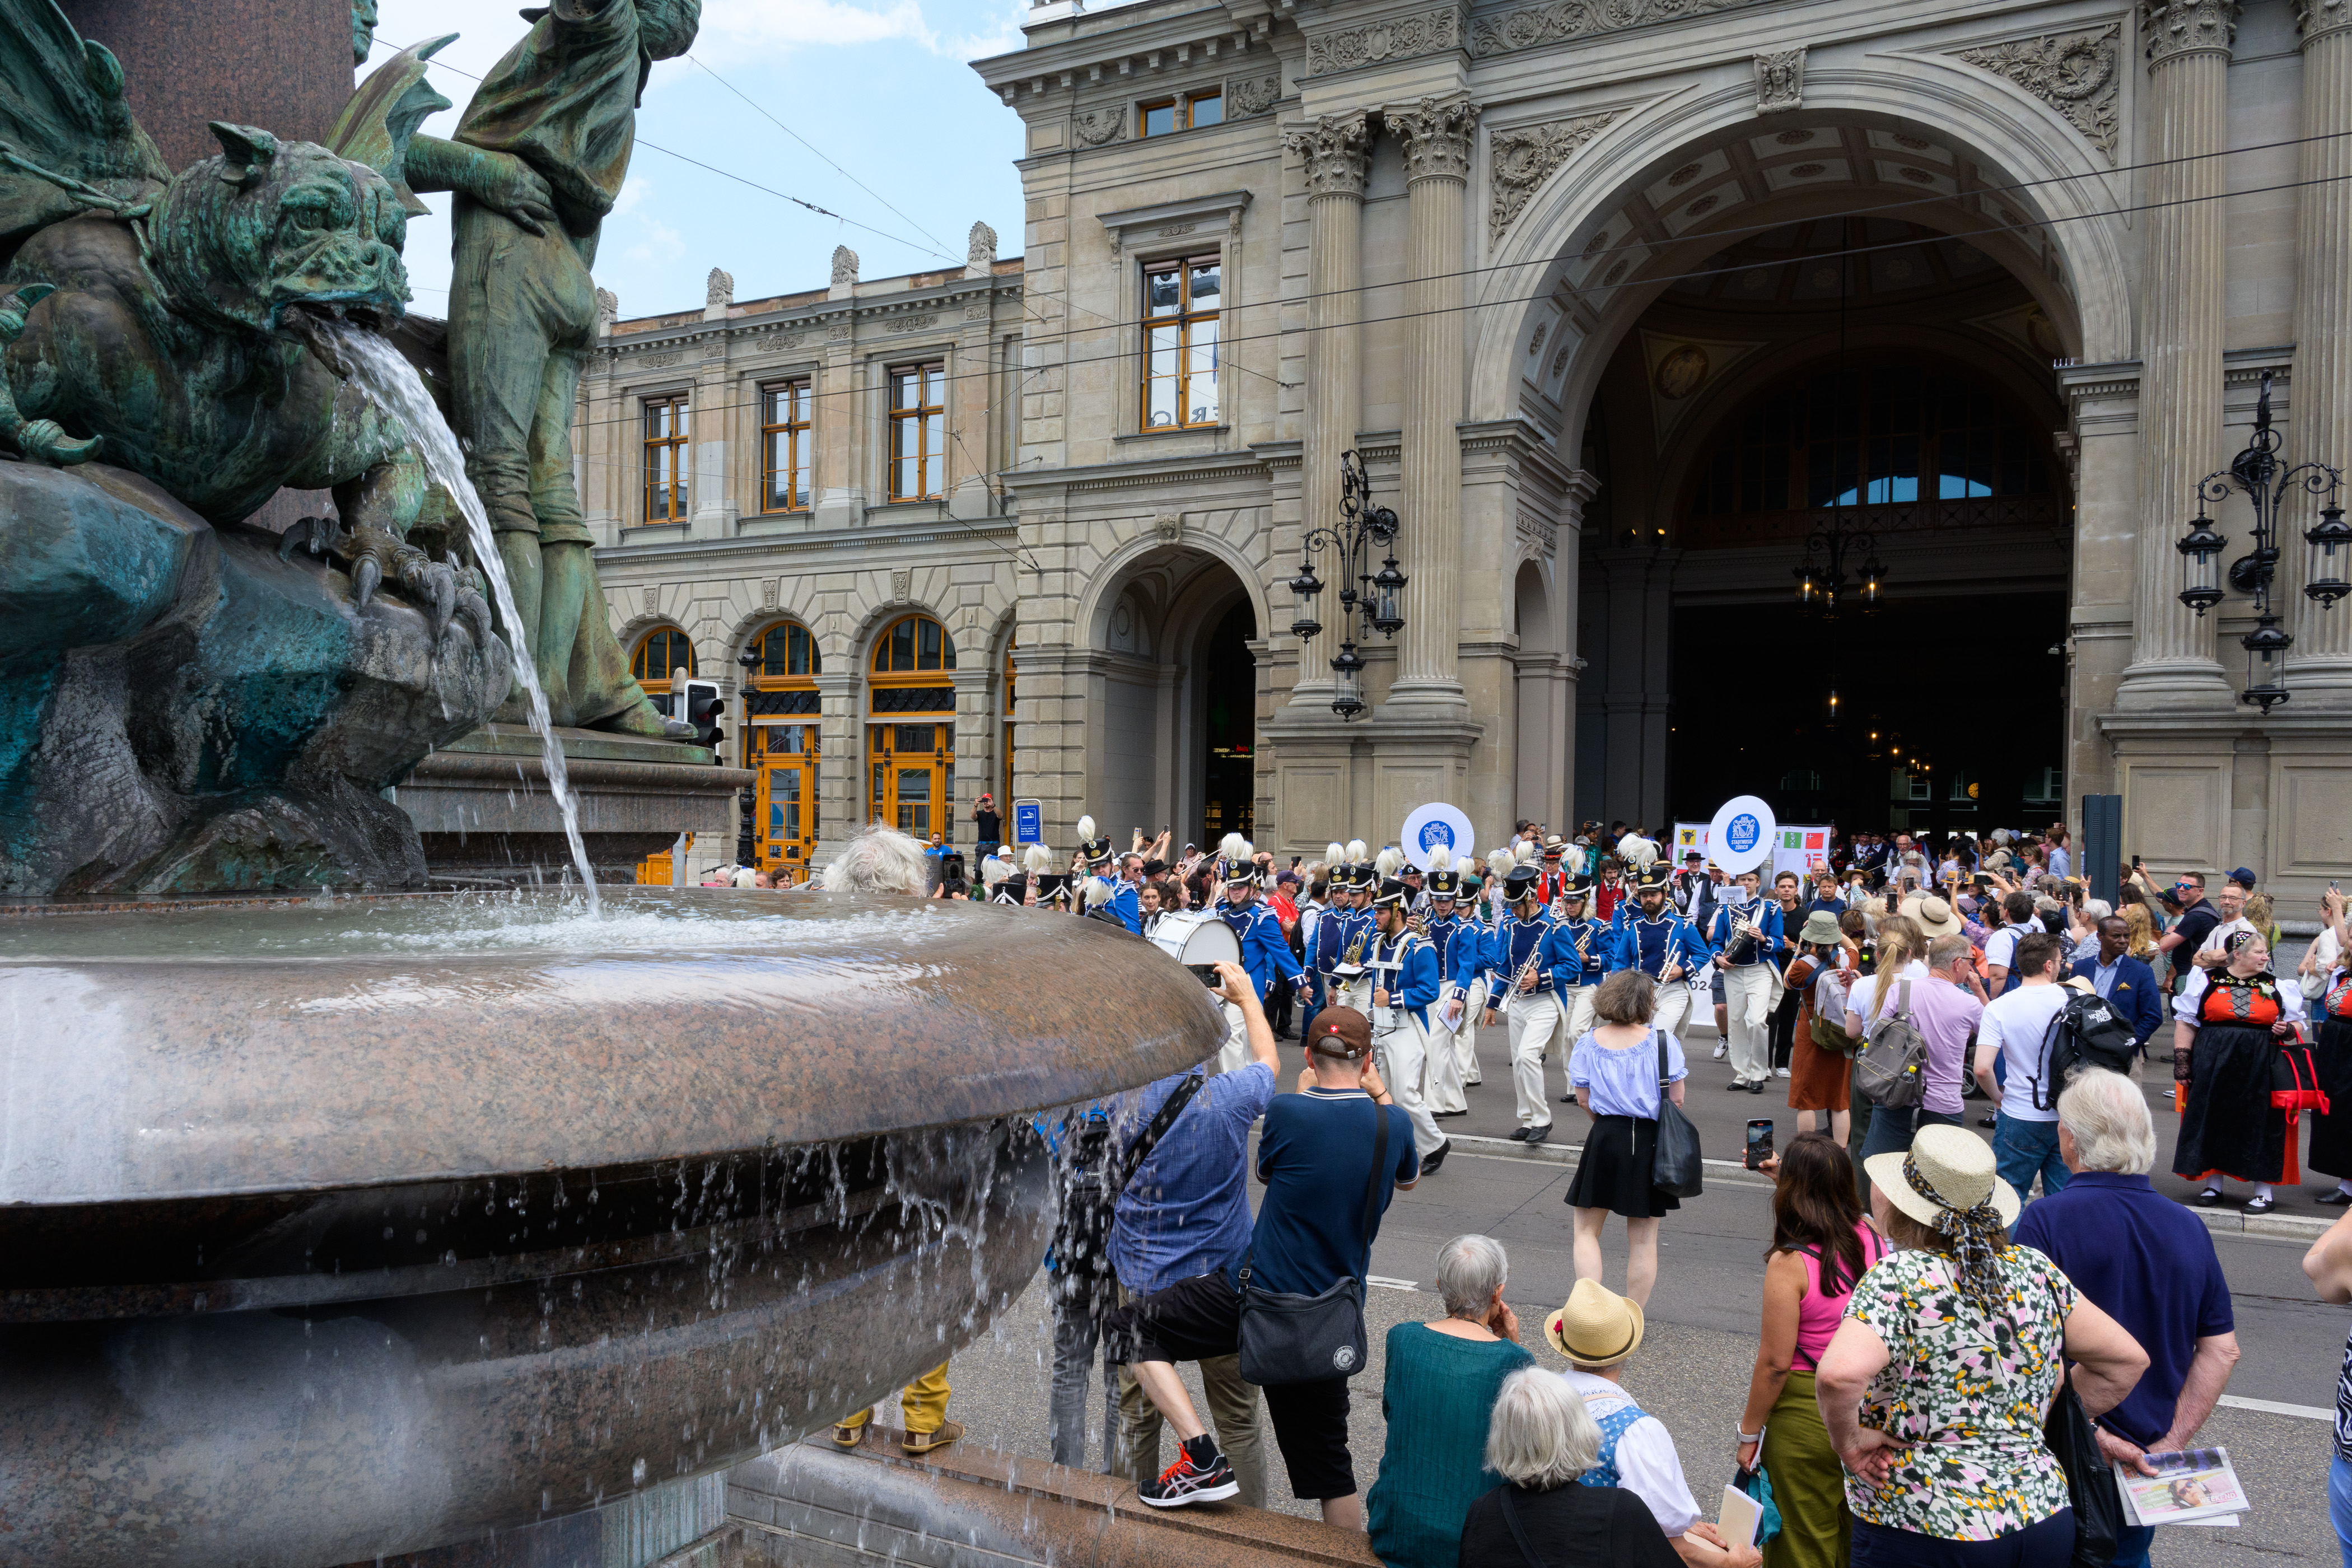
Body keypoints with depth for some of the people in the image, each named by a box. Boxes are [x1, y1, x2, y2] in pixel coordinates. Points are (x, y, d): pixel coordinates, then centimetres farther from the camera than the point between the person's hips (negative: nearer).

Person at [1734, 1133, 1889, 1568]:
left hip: (1806, 1416, -6)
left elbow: (1775, 1363, -18)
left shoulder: (1789, 1263, -23)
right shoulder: (1872, 1238, -7)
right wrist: (1787, 1176, 27)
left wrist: (1749, 1433, -7)